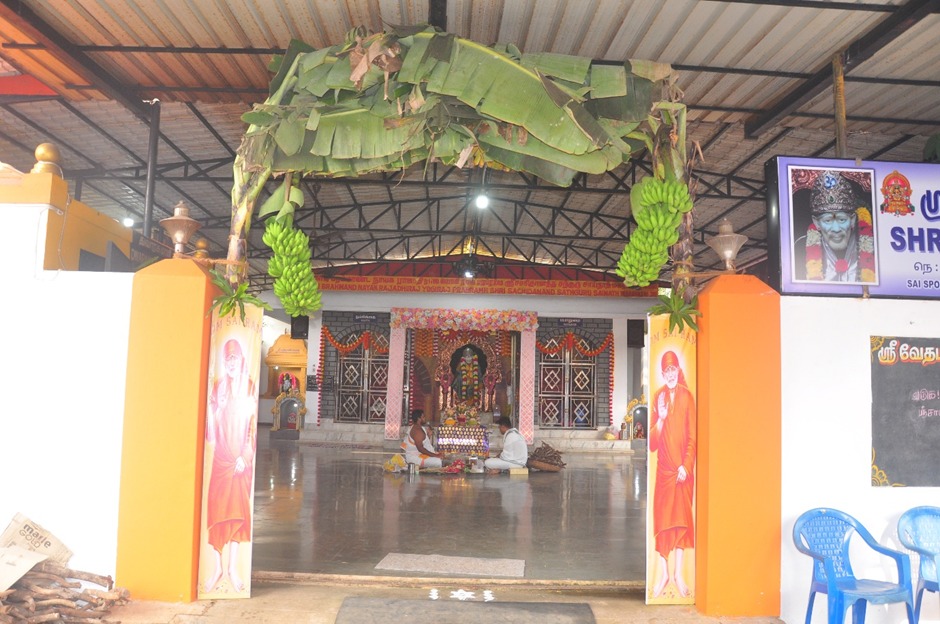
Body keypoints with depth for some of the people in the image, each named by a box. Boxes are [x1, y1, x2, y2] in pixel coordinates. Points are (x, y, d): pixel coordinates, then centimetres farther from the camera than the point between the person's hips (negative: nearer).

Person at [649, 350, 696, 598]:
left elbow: (692, 436, -4)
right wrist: (661, 419, -15)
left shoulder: (687, 396, -4)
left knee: (681, 517, 5)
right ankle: (664, 572, 13)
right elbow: (652, 443, 0)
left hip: (682, 468, -2)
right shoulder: (658, 397, 2)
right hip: (664, 467, 2)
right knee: (662, 517, 4)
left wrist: (686, 465, -11)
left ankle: (678, 572, 15)